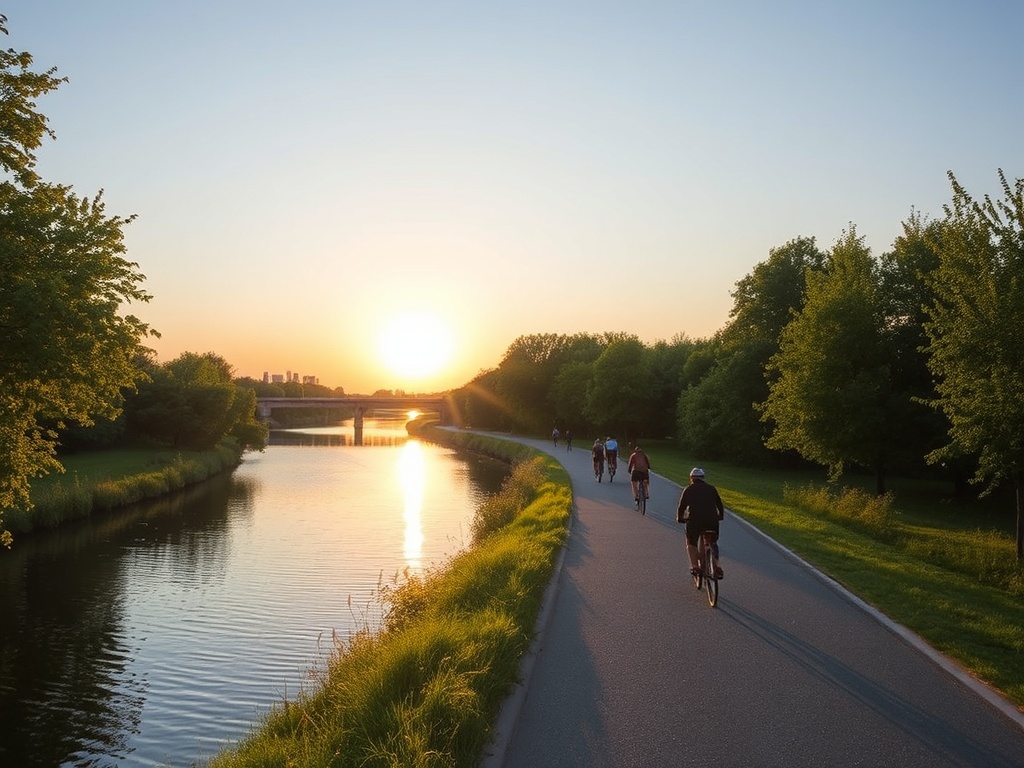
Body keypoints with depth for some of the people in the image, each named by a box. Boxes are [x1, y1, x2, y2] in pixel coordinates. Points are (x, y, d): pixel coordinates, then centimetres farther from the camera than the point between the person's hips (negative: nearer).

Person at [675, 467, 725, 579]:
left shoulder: (688, 490, 8)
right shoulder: (711, 488, 14)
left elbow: (681, 507, 7)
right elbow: (720, 505, 18)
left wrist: (679, 518, 24)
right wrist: (720, 516, 36)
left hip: (694, 521, -2)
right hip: (712, 521, 2)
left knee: (691, 544, 19)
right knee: (713, 543, 26)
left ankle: (694, 566, 2)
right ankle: (717, 567, 14)